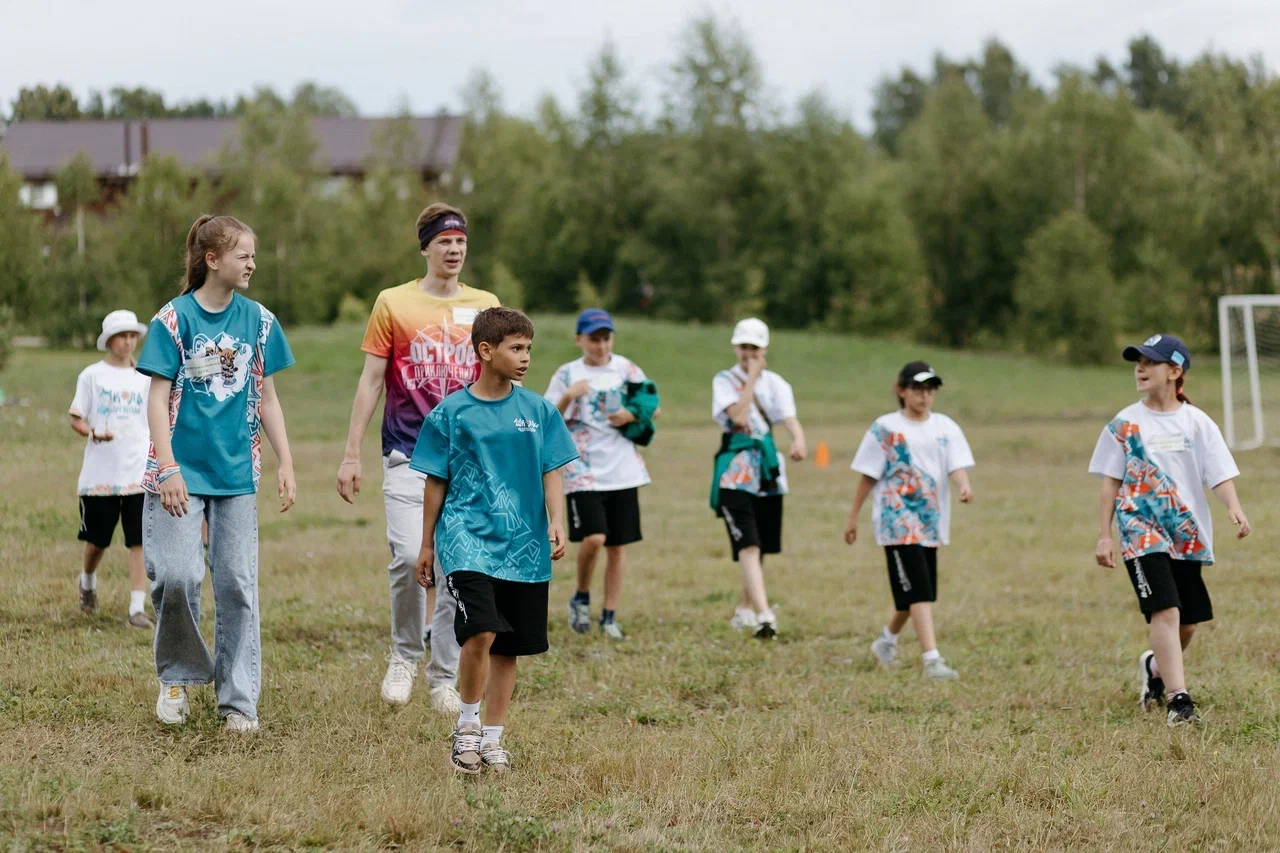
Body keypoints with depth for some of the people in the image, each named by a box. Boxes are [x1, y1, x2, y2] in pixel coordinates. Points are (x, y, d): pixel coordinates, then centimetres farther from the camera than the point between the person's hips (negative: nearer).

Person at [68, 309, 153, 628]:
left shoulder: (143, 379, 9)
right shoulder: (92, 375, 1)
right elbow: (76, 418, 0)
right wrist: (92, 432, -20)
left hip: (139, 473, 2)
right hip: (100, 474, -2)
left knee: (139, 542, -7)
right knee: (97, 540, 9)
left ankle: (137, 608, -8)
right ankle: (88, 582, 40)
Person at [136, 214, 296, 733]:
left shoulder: (258, 321, 6)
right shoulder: (175, 319, -5)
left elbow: (266, 398, 12)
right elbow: (159, 398, -7)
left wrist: (285, 465, 6)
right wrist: (167, 468, -15)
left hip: (237, 473, 4)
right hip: (181, 472, -3)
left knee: (238, 585, 3)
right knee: (177, 576, -14)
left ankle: (239, 700, 9)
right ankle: (178, 676, 10)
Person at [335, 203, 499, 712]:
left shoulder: (485, 307, 9)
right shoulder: (393, 304, 3)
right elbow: (371, 381, 3)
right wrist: (351, 455, -1)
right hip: (408, 455, -2)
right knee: (409, 556, -17)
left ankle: (445, 678, 11)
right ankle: (405, 653, 6)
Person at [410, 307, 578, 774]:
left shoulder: (538, 411, 6)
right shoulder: (451, 413, -1)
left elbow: (551, 472, 9)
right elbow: (436, 482, 5)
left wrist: (556, 522, -7)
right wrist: (427, 545, 9)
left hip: (524, 545, 3)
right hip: (468, 539, -3)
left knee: (507, 648, 8)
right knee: (480, 632, -20)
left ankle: (492, 739, 21)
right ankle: (466, 727, 0)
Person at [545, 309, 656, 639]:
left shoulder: (625, 369, 7)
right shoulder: (567, 374, 1)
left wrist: (632, 415, -7)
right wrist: (567, 397, -21)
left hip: (623, 470, 3)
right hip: (583, 470, -3)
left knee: (618, 545, 4)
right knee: (593, 538, -18)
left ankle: (610, 615, 14)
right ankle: (581, 598, 6)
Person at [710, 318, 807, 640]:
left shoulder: (776, 383, 7)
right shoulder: (725, 381, 0)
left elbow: (790, 418, -10)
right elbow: (738, 416, -18)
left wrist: (798, 440, -32)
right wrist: (752, 377, -13)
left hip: (768, 470, 4)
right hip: (735, 471, -4)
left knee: (760, 547, 13)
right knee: (748, 545, -17)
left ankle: (745, 610, 31)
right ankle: (763, 614, -28)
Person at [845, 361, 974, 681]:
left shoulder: (945, 427, 7)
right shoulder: (885, 428, -3)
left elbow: (957, 466, -6)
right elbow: (868, 475, 2)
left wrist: (964, 486, -28)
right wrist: (853, 516, 4)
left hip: (931, 520, 5)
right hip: (898, 520, -5)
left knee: (912, 591, 15)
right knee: (919, 591, -15)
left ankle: (887, 640, 41)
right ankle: (932, 660, -21)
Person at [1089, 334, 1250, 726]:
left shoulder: (1198, 423, 3)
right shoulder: (1125, 424, 2)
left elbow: (1219, 475, -3)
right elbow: (1111, 483, 5)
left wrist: (1234, 508, -22)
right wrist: (1104, 536, 0)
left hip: (1188, 535, 3)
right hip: (1142, 532, -3)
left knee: (1187, 621, 10)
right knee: (1166, 611, -19)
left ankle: (1156, 668, 40)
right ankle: (1178, 699, -22)